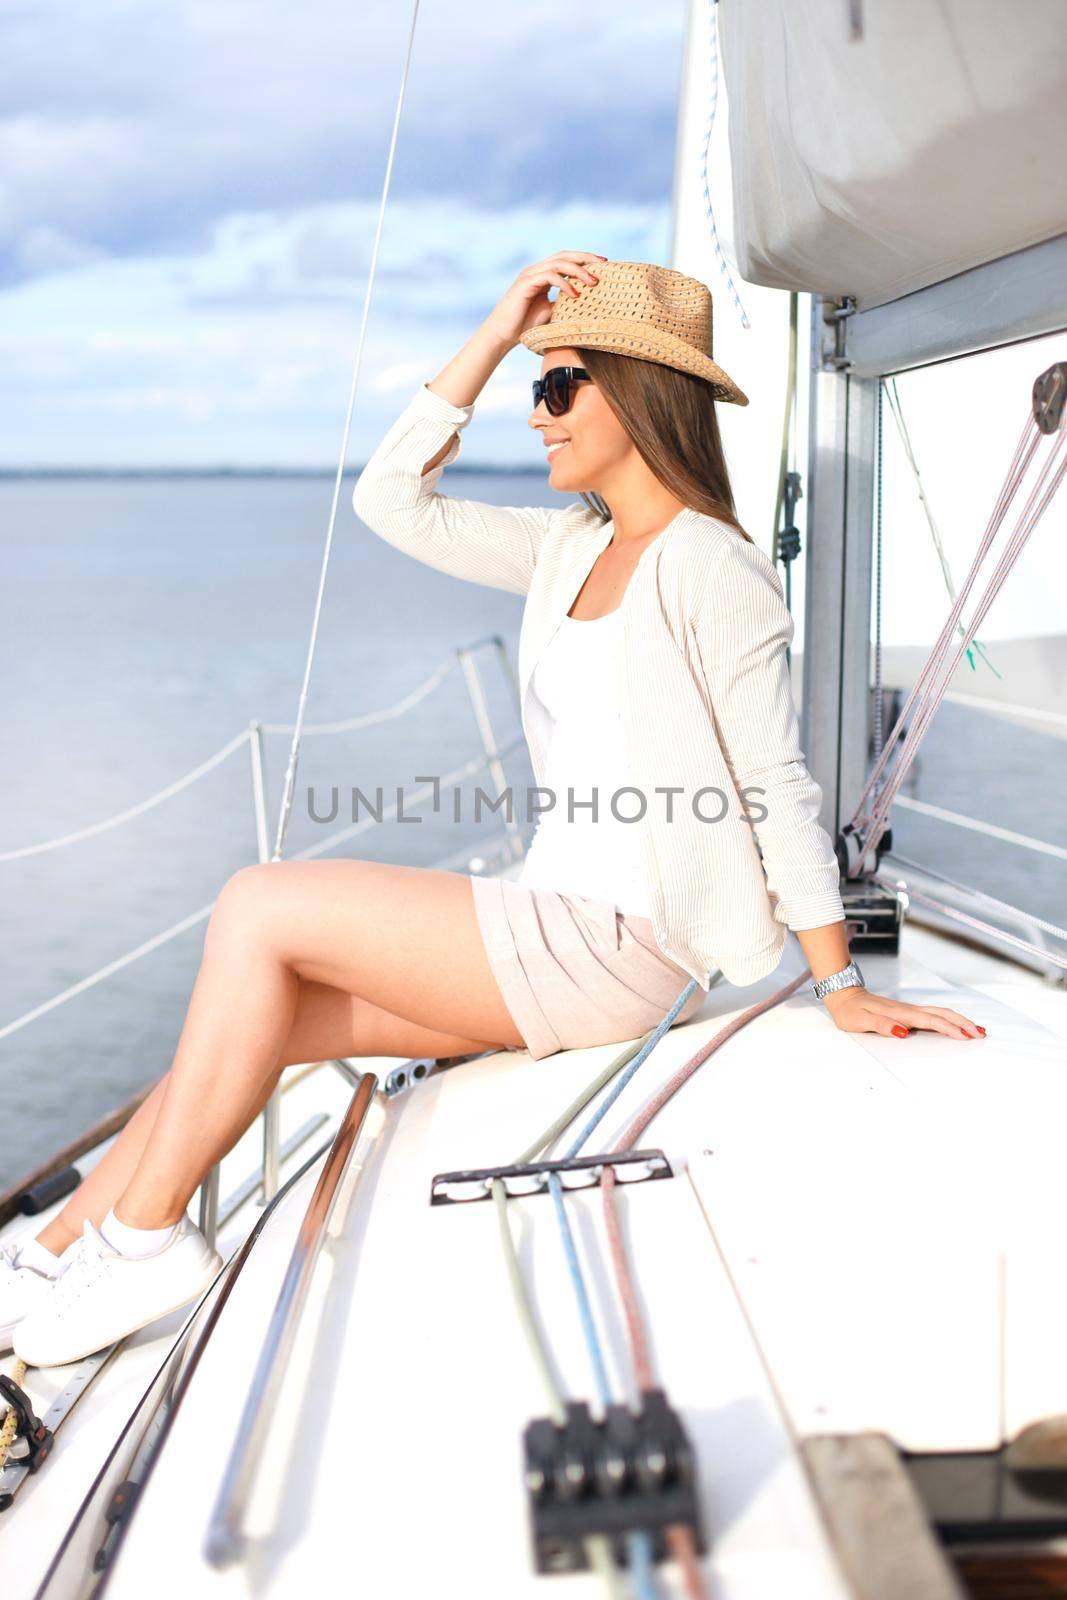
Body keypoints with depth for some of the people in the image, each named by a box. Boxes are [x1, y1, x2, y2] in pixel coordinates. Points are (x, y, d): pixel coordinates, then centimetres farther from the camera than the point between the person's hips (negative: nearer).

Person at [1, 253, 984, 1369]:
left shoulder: (709, 566, -10)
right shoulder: (570, 547, 14)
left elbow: (779, 788, -11)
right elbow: (392, 501, 12)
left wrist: (842, 988, -10)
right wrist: (497, 333, 8)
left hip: (626, 943, -8)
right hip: (559, 924, 8)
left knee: (259, 911, -13)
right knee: (257, 1021, 0)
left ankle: (144, 1237, -1)